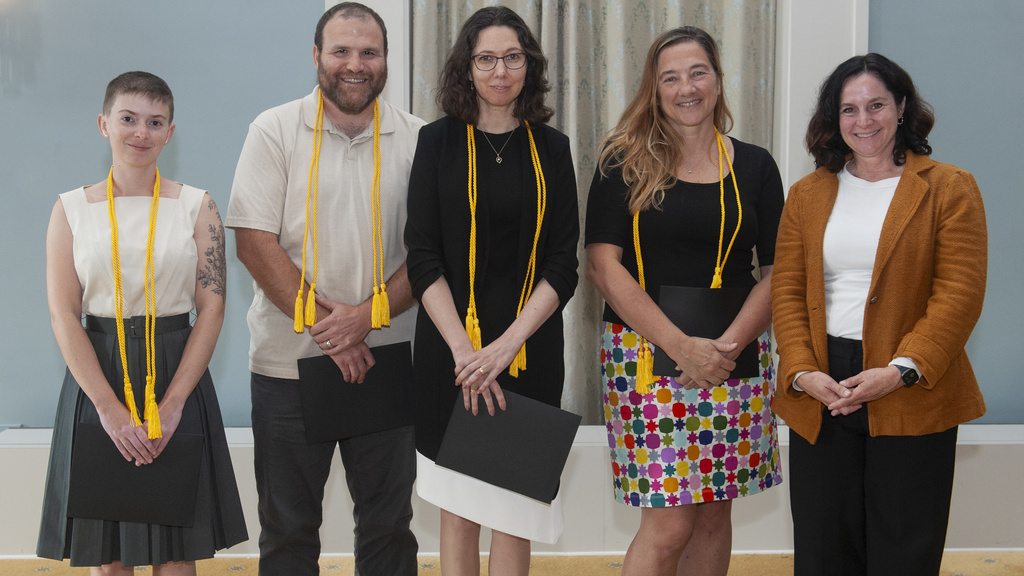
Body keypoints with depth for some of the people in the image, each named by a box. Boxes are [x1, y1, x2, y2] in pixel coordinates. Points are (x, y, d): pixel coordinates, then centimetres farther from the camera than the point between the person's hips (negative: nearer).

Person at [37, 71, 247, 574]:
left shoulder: (196, 206, 3)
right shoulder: (72, 208, 3)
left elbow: (211, 309, -2)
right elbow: (63, 315, -3)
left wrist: (171, 404, -12)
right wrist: (110, 408, -13)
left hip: (177, 376, 0)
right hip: (96, 376, 0)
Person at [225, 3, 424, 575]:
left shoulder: (417, 139, 3)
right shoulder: (275, 131, 0)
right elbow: (255, 243, -6)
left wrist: (368, 314, -14)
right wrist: (320, 323, -14)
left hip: (387, 361, 1)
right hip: (289, 361, -1)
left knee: (389, 524, 11)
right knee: (287, 527, 10)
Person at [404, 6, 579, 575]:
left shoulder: (551, 148, 6)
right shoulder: (439, 141, 3)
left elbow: (563, 266, 1)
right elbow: (423, 257, -2)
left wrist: (506, 344, -12)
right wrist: (464, 349, -14)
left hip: (530, 348, 1)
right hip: (450, 347, -1)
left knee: (512, 514, 3)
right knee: (458, 509, 6)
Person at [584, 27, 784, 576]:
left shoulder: (754, 166, 9)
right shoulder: (624, 163, 1)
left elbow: (777, 270, 7)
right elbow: (603, 265, -7)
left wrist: (728, 345, -10)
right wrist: (681, 345, -15)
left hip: (735, 360, 3)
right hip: (647, 354, -3)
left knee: (713, 513, 9)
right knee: (668, 524, -7)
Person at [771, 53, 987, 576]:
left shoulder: (950, 190, 1)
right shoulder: (807, 194, 12)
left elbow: (959, 294, -7)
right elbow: (787, 292, 8)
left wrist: (901, 370, -18)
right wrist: (801, 371, -8)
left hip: (912, 402, -3)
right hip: (819, 397, 3)